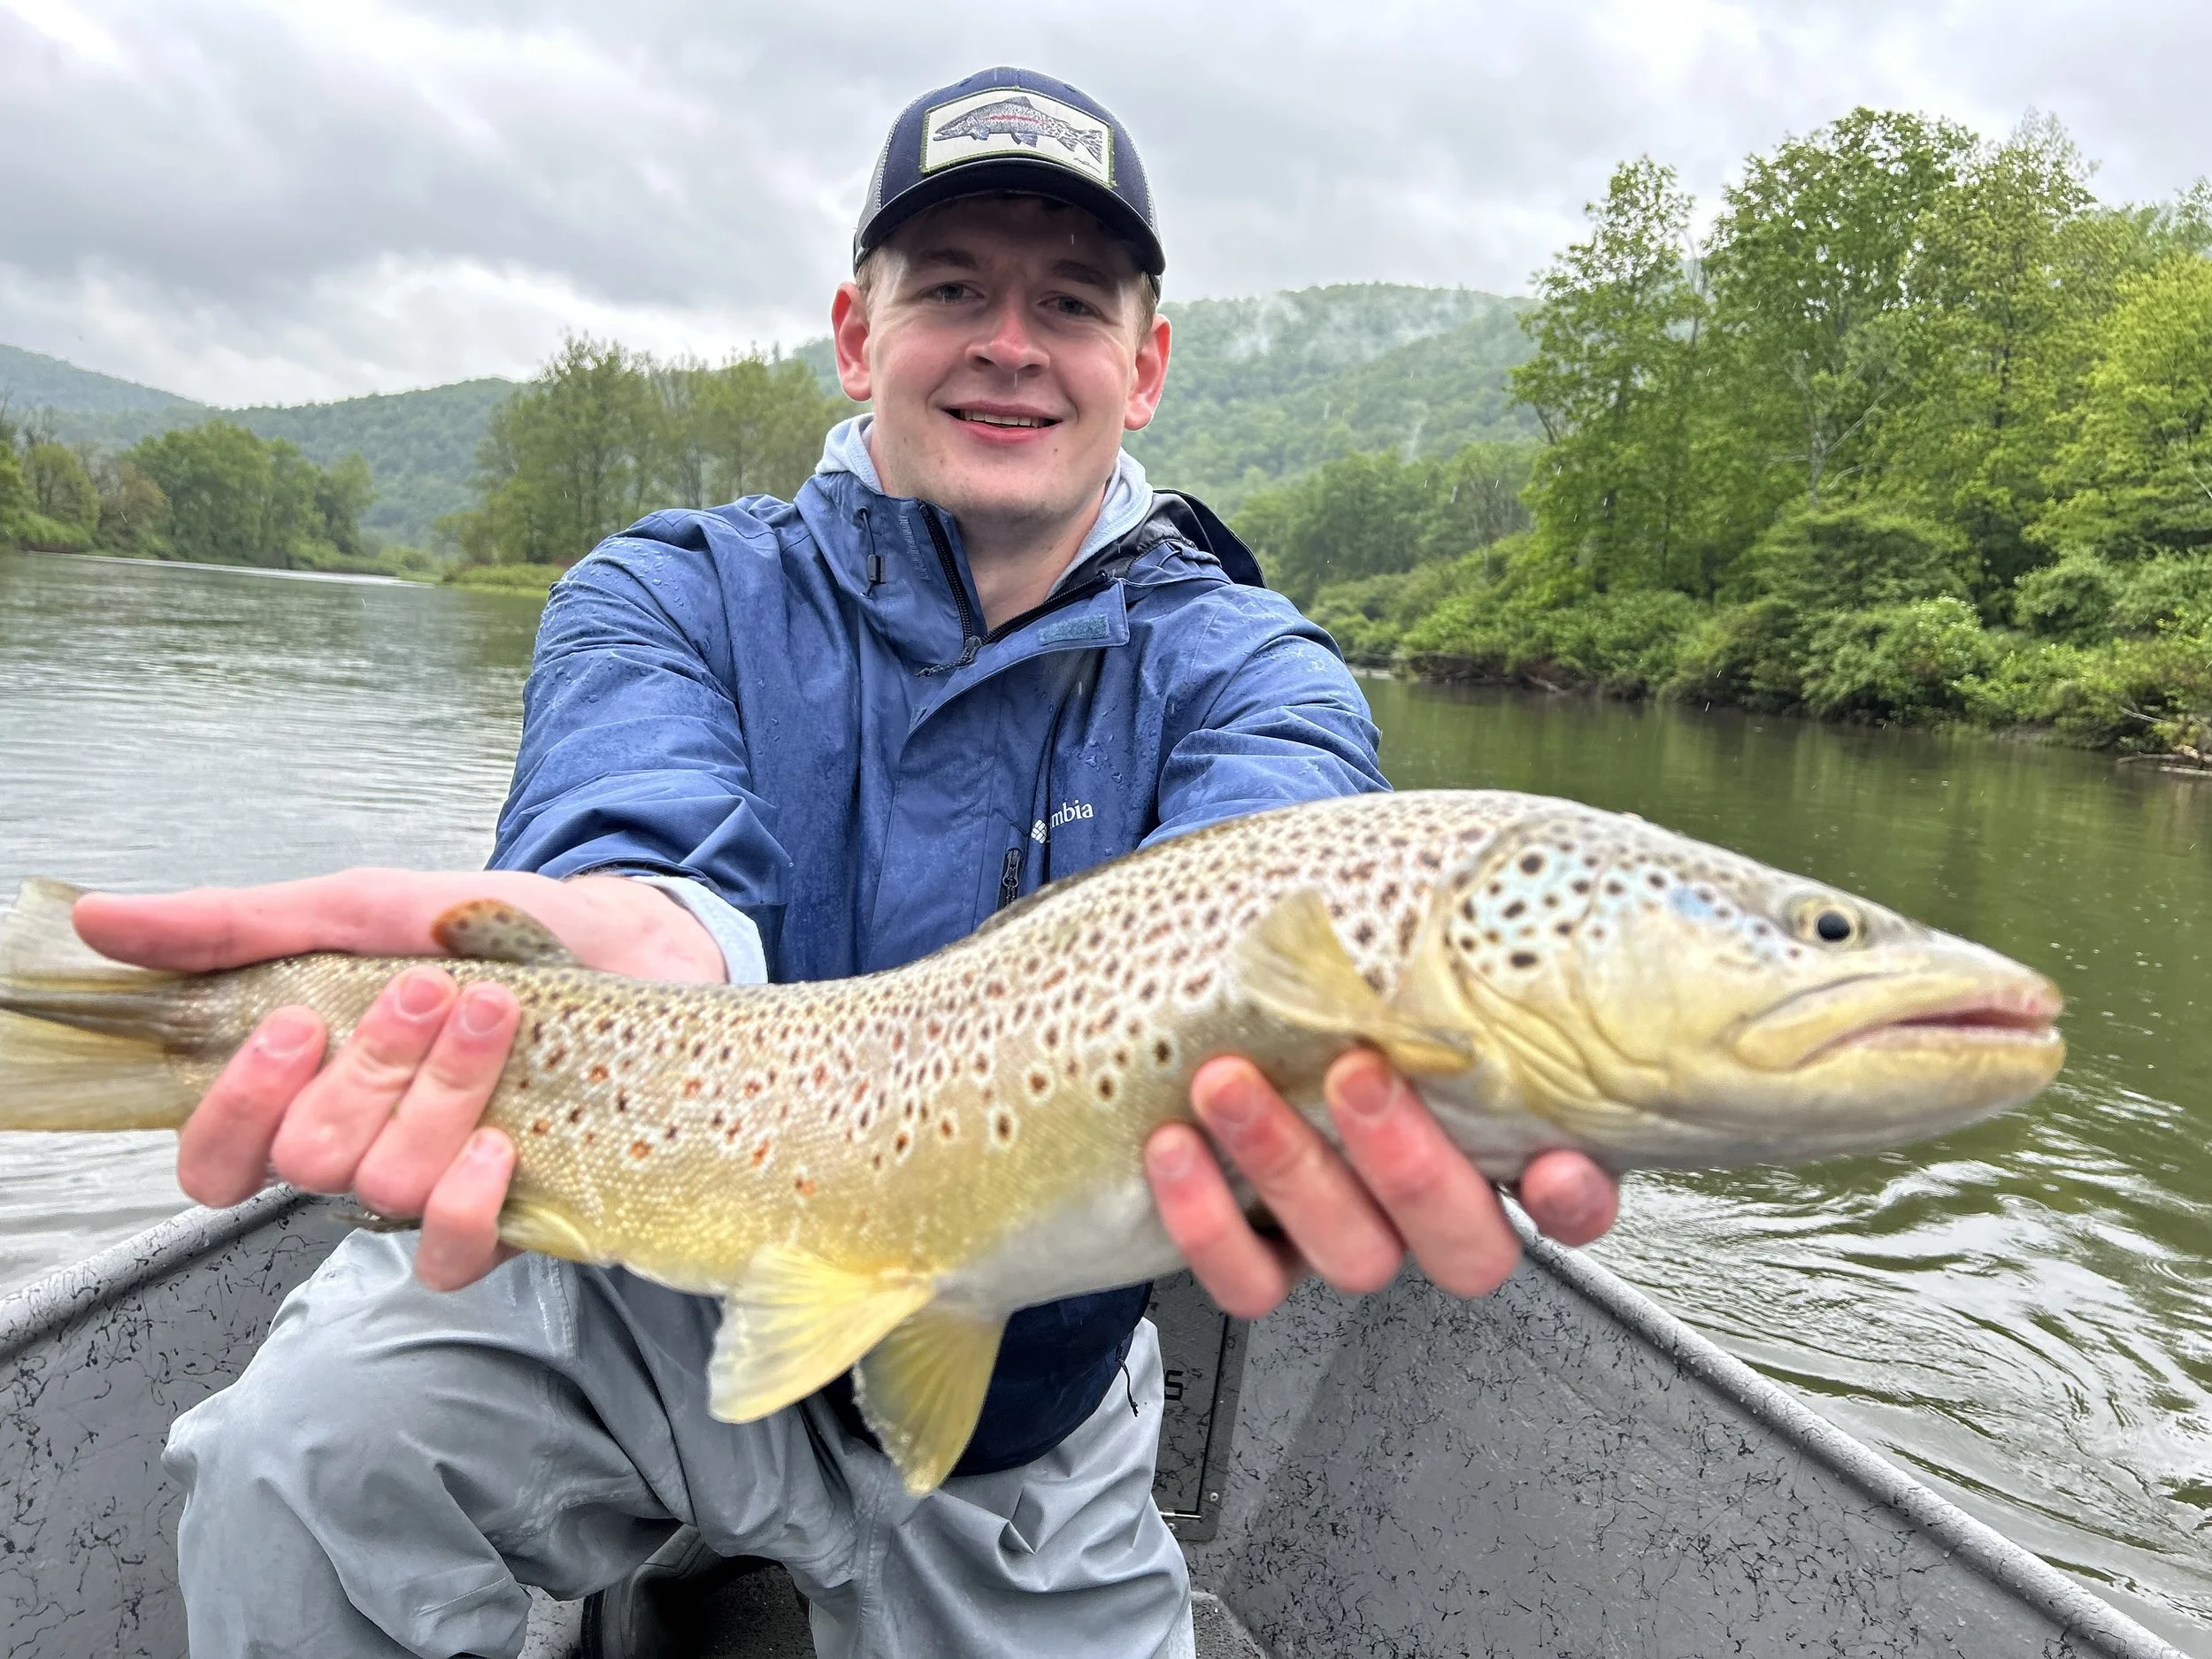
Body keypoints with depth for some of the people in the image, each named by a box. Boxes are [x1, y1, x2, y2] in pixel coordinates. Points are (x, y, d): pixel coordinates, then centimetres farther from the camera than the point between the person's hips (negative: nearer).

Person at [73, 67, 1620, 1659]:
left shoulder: (1245, 669, -9)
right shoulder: (671, 595, -7)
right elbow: (647, 833, -29)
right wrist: (635, 934, -56)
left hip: (1010, 1409, 2)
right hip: (662, 1289, -1)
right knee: (302, 1452, -25)